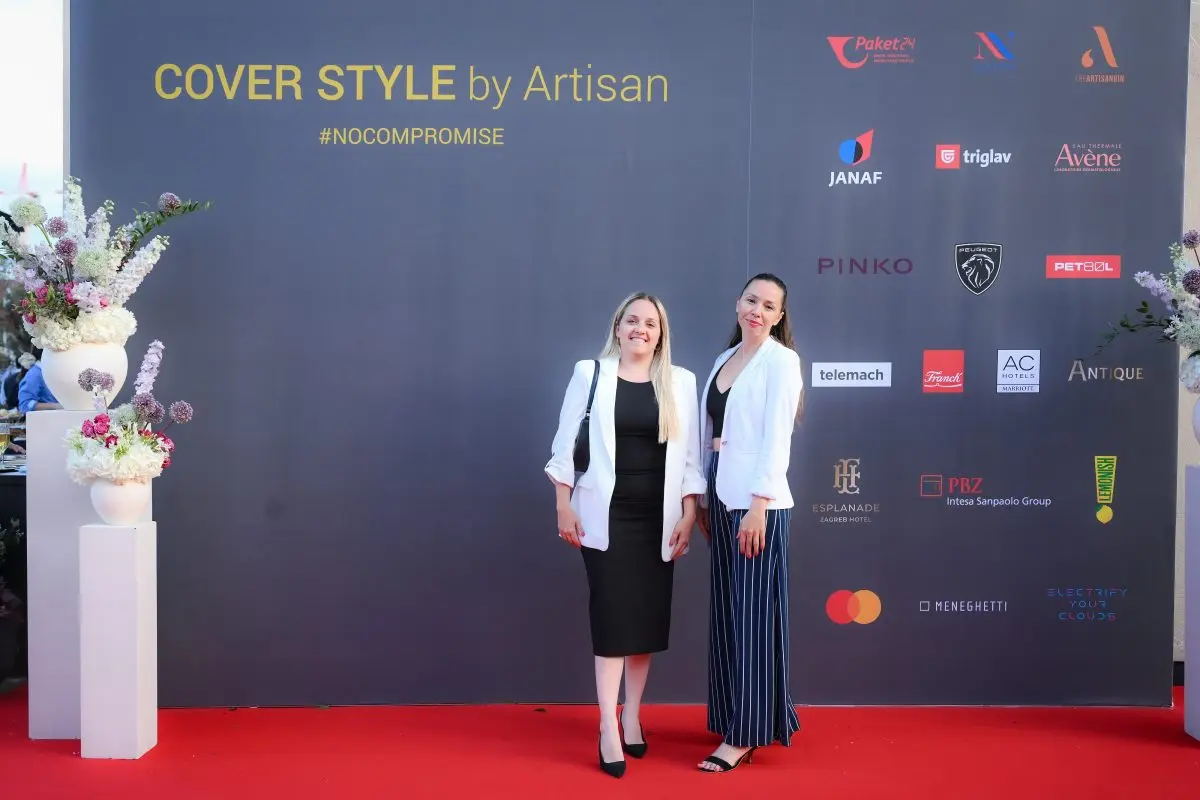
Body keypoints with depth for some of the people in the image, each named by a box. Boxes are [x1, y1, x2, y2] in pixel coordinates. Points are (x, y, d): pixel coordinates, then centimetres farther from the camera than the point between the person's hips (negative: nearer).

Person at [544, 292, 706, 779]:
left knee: (648, 616, 7)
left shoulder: (682, 383, 5)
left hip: (658, 518, 2)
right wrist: (564, 505, -4)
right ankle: (608, 730, 1)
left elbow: (690, 455, 5)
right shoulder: (590, 373, 0)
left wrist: (689, 515, 0)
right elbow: (566, 444, 1)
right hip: (606, 515, -2)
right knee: (612, 615, -4)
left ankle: (632, 718, 22)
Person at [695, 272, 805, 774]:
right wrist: (704, 499, 12)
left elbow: (777, 437, -14)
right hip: (721, 497, 8)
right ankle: (736, 721, 22)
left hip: (757, 501, -7)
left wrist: (757, 505, -19)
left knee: (753, 614, -2)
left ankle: (745, 734, 6)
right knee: (726, 614, 11)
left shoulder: (781, 360, -6)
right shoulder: (725, 358, 15)